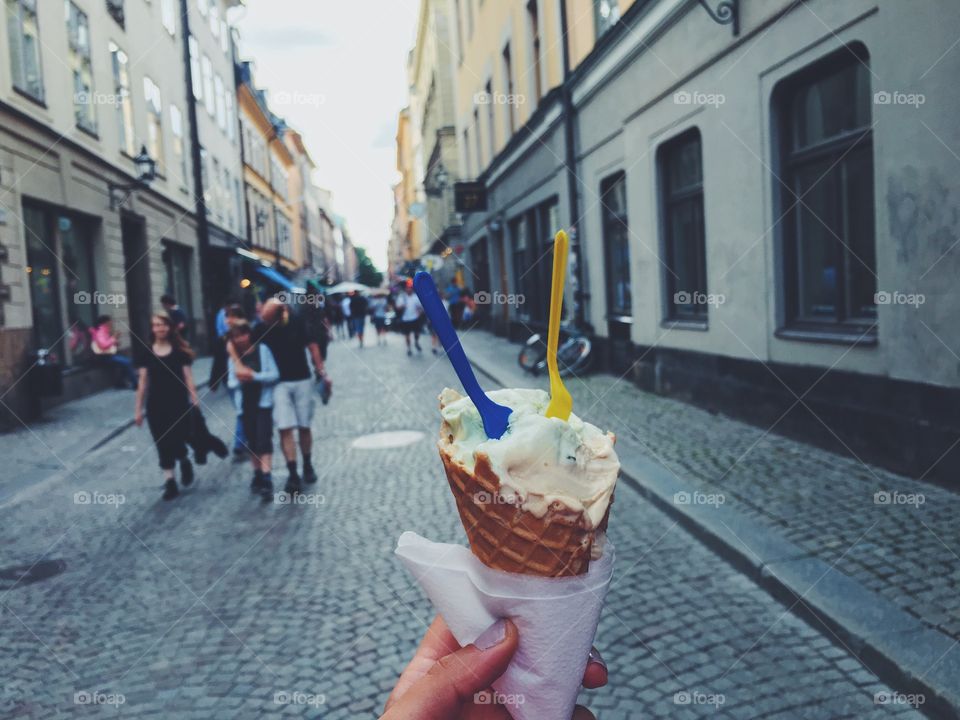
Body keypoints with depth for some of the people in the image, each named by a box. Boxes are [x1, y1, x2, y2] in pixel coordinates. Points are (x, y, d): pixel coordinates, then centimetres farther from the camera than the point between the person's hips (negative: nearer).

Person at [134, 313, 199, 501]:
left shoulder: (179, 351, -2)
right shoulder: (146, 353, 3)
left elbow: (188, 378, -2)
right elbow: (143, 382, 6)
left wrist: (195, 402, -8)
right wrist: (138, 409, 5)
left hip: (178, 404, -2)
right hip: (155, 406, 2)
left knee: (177, 443, -4)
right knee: (163, 445, 4)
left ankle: (185, 462, 30)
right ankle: (169, 482, 11)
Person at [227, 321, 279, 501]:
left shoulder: (262, 350, -3)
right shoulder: (233, 357, 6)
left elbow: (275, 374, -7)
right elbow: (231, 383, 5)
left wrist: (254, 376, -18)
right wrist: (239, 380, -16)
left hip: (263, 402, -4)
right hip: (245, 404, 4)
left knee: (264, 440, -11)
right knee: (252, 442, 11)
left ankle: (267, 481, -15)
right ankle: (257, 475, 25)